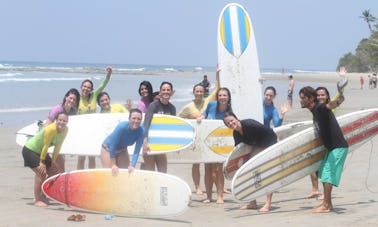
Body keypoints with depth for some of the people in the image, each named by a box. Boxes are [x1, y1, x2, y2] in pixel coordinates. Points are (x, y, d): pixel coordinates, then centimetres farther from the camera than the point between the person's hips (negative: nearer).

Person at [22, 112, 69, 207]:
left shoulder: (65, 130, -10)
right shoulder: (51, 129, -33)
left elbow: (58, 147, -1)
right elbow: (46, 146, -26)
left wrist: (53, 162, 1)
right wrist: (42, 162, -18)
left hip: (40, 152, 9)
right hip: (29, 150, -9)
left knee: (54, 172, 9)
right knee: (41, 173, -18)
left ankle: (43, 196, 21)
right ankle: (37, 200, -8)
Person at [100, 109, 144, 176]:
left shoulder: (141, 131, -26)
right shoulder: (122, 127, -36)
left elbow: (137, 151, -23)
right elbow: (112, 147, -29)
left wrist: (132, 166, -33)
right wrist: (113, 165, -25)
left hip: (122, 150, 4)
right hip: (108, 149, -4)